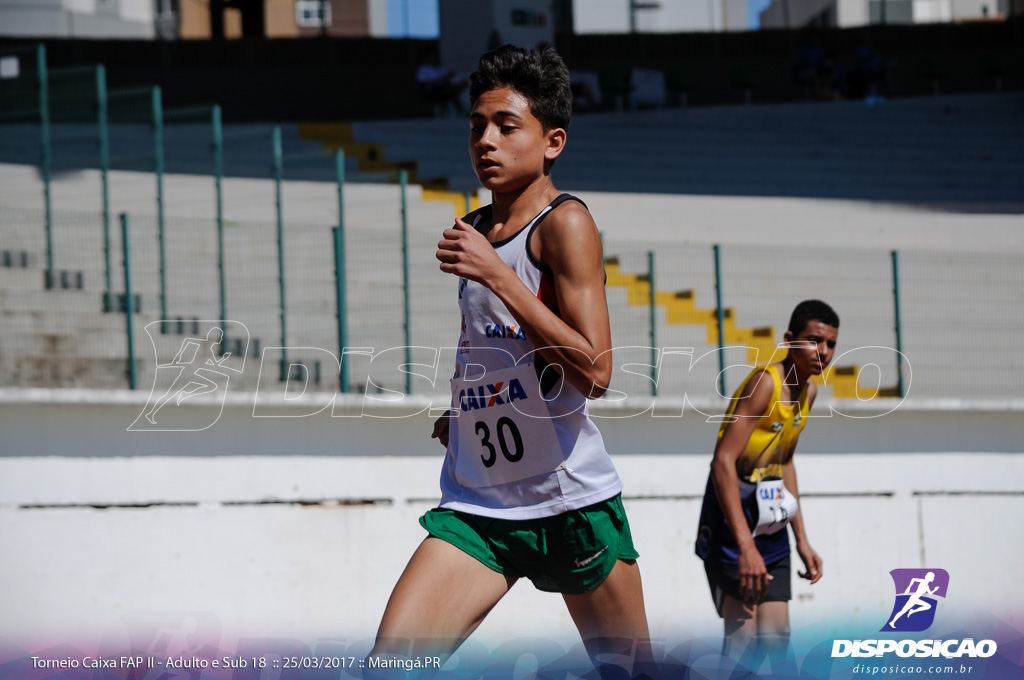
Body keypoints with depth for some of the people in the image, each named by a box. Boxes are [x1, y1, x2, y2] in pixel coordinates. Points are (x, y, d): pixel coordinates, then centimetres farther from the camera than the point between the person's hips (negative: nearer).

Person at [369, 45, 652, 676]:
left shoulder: (565, 222, -10)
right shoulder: (474, 232, 13)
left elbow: (594, 371, -20)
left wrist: (495, 274, -21)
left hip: (573, 501, -6)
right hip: (475, 506, 6)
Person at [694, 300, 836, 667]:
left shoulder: (808, 392, 9)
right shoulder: (765, 382, -19)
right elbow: (723, 461, -26)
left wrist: (802, 540, 21)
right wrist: (745, 546, -30)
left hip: (770, 522, 9)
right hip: (732, 515, -9)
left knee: (776, 637, 5)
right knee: (744, 635, -16)